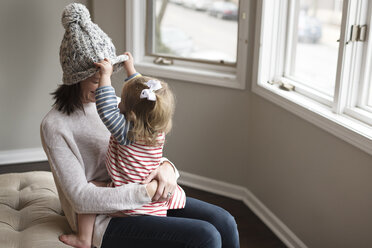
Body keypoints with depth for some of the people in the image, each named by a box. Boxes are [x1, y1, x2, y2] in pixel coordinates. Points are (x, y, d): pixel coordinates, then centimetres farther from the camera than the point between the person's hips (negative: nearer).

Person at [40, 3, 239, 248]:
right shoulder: (55, 126, -14)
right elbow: (81, 198, -20)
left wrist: (166, 167, -13)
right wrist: (146, 191, -24)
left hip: (147, 200, 7)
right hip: (106, 220, -7)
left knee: (224, 222, -8)